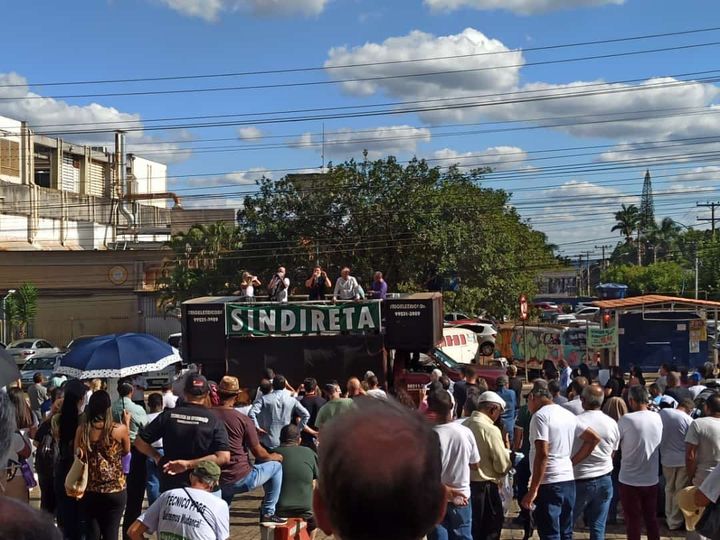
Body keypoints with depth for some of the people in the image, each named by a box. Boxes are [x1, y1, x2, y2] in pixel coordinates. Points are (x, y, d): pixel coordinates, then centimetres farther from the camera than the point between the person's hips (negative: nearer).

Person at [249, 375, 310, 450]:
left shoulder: (264, 399, -5)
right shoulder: (292, 400, 1)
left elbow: (251, 413, -17)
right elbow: (306, 415, -2)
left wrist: (257, 428, -7)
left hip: (268, 443, -2)